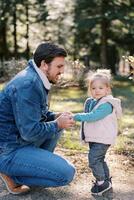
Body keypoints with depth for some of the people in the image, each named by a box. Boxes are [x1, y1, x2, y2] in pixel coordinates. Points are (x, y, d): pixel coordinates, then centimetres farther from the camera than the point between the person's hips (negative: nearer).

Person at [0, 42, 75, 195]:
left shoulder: (36, 79, 6)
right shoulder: (27, 85, -25)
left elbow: (37, 113, 20)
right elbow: (30, 132, -26)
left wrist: (56, 117, 2)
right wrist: (57, 124, -10)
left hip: (20, 139, 10)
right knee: (67, 173, -14)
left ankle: (38, 165, 16)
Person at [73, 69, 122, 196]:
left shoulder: (107, 104, -22)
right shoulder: (90, 102, 7)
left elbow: (92, 116, -32)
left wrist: (76, 116, -30)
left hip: (103, 139, -9)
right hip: (93, 138, 9)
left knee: (93, 159, -13)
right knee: (99, 159, 19)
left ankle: (101, 182, 1)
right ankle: (106, 180, 34)